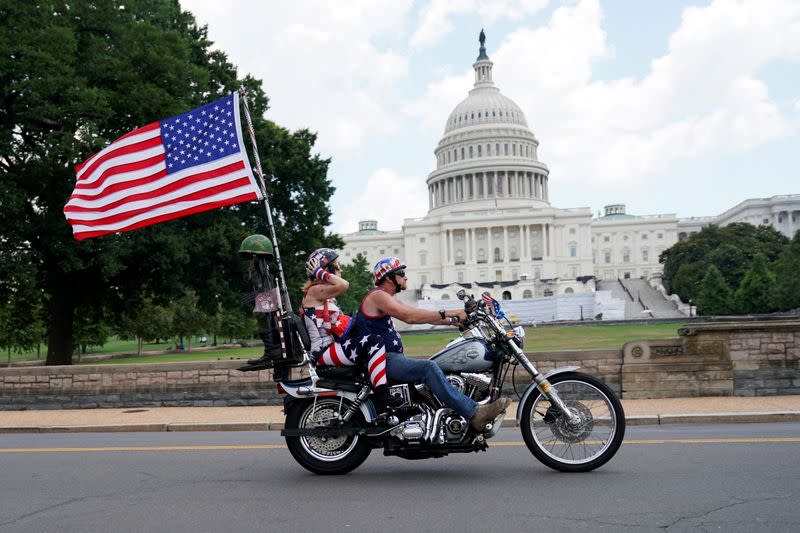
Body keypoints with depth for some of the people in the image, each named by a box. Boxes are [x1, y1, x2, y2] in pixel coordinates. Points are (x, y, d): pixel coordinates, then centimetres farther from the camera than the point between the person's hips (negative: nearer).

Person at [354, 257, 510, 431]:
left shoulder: (388, 299, 21)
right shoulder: (377, 296, -11)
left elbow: (419, 315, 17)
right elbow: (410, 317, -24)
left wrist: (453, 321, 7)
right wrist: (447, 313, -23)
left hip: (390, 357, 11)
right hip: (382, 360, -11)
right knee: (428, 368, -27)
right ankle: (474, 414, -32)